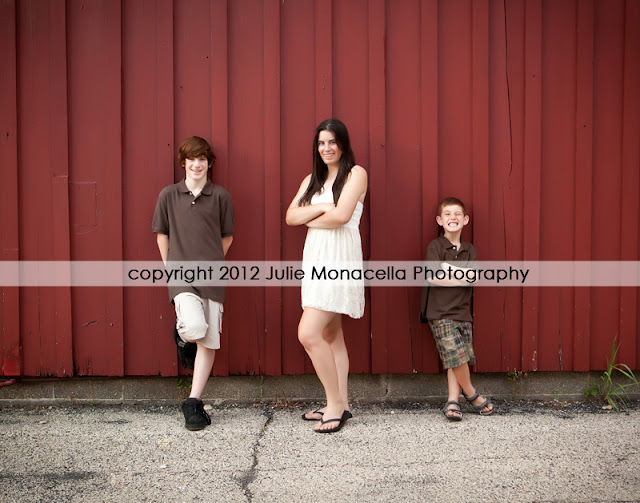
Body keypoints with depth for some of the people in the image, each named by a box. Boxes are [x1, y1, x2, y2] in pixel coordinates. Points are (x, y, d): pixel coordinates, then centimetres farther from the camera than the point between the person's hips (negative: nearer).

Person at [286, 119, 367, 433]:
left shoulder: (356, 173, -3)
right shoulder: (312, 179, 17)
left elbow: (341, 215, -17)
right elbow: (290, 216, 6)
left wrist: (309, 219, -1)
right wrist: (321, 208, -10)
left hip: (340, 258, -8)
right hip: (316, 258, 8)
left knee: (308, 333, -15)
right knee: (331, 335, 11)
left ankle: (335, 404, -3)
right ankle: (340, 405, 19)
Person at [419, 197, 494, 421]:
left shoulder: (470, 251, 11)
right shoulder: (435, 246, -1)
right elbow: (434, 277, -15)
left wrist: (448, 268, -12)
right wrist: (461, 275, -8)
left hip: (462, 311, 5)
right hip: (440, 312, -5)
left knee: (458, 359, 2)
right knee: (457, 355, -12)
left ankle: (452, 401, 8)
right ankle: (471, 394, 8)